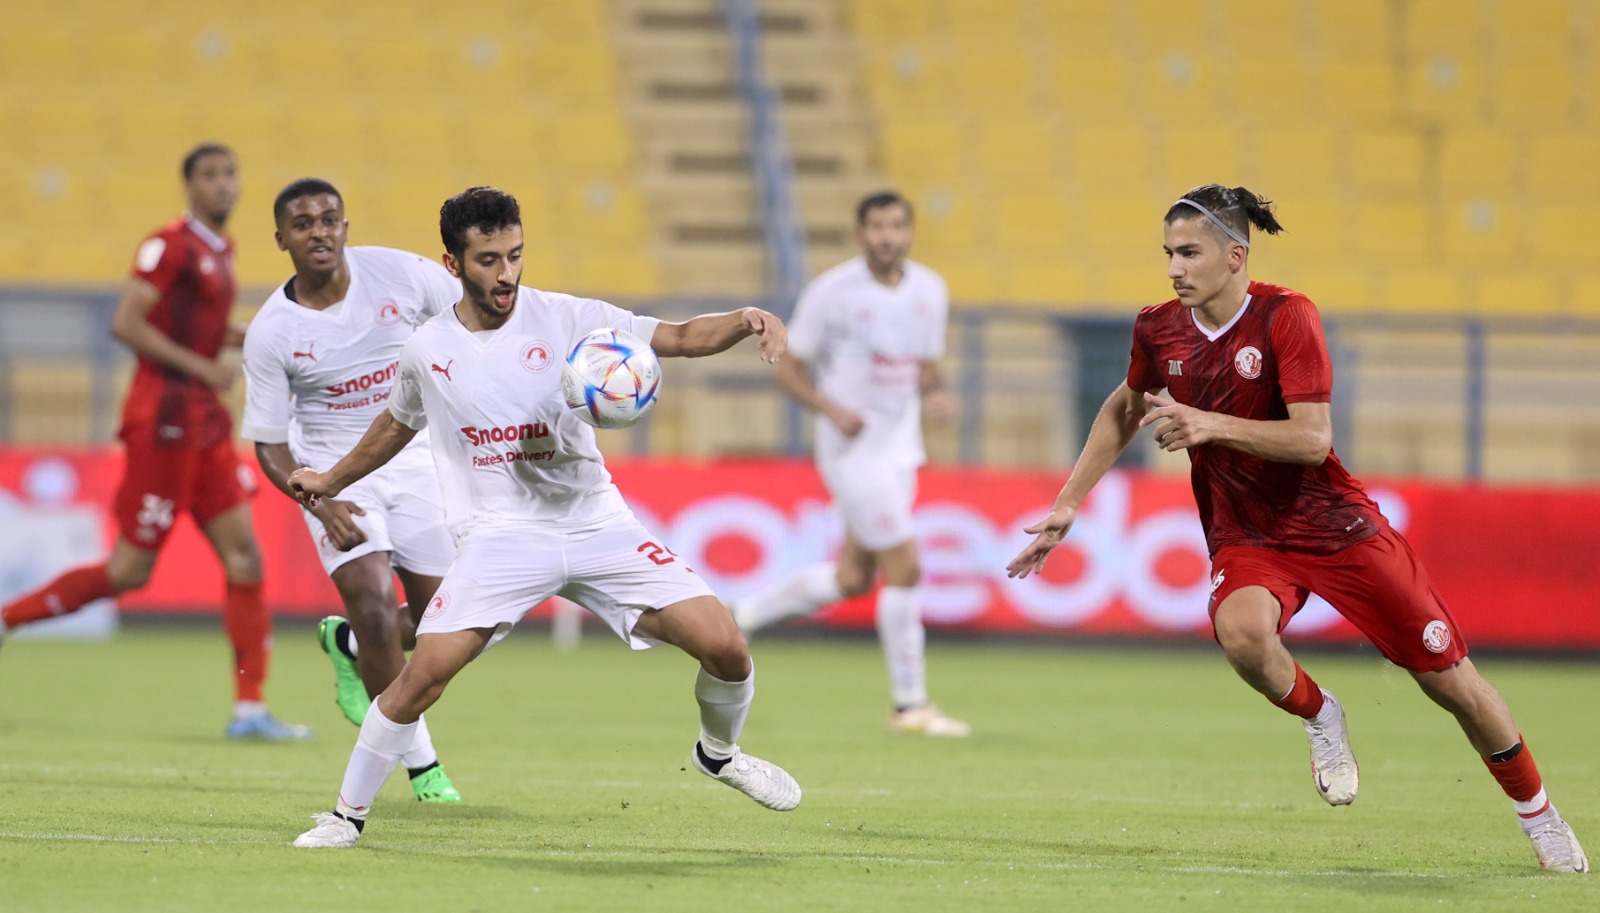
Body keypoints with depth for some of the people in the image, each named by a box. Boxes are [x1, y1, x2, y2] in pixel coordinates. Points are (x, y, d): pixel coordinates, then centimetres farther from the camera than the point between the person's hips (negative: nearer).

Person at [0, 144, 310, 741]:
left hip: (205, 422, 9)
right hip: (164, 417, -9)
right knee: (131, 568, -7)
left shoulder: (219, 250, 16)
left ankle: (250, 709, 0)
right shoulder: (170, 245, -11)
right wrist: (199, 366, -19)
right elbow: (125, 324, -18)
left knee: (244, 556, 1)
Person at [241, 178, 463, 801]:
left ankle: (347, 645, 33)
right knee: (374, 605, -21)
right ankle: (420, 763, -6)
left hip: (417, 460, 3)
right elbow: (269, 444, -7)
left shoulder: (400, 274, -11)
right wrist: (320, 502, -22)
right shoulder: (270, 334, -14)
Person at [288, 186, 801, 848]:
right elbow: (399, 422, 24)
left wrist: (744, 320, -29)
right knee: (424, 674, -20)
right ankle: (345, 818, -2)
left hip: (596, 525, 0)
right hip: (499, 537, 0)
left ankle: (718, 752, 21)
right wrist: (332, 480, 36)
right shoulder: (426, 351, 2)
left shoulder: (565, 319, -5)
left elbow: (679, 338, -9)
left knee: (724, 645, -12)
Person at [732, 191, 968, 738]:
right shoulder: (831, 292, -12)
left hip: (900, 447, 7)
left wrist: (934, 395, -6)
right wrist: (833, 410, -22)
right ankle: (909, 703, -2)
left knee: (852, 579, 11)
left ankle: (743, 616, 31)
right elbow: (788, 370, -6)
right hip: (851, 446, -7)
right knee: (904, 567, -11)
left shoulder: (930, 291, 5)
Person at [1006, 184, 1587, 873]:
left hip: (1336, 526, -2)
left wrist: (1209, 425, -33)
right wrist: (1067, 505, 12)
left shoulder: (1286, 317, -17)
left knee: (1449, 679, 1)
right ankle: (1319, 716, 0)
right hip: (1245, 539, 3)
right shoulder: (1158, 331, -3)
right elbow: (1124, 412, 17)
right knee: (1241, 634, -34)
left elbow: (1313, 439, -24)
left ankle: (1537, 813, 25)